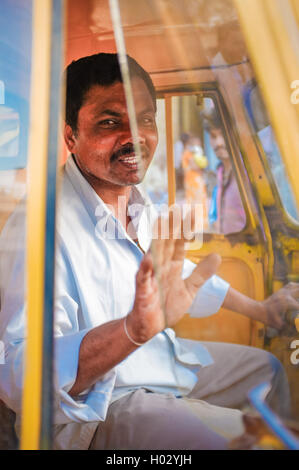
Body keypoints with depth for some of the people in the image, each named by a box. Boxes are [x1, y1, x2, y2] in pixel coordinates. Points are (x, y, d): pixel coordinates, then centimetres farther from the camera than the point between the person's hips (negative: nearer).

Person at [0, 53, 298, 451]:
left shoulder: (139, 204, 2)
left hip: (170, 361, 9)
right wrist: (134, 329, -52)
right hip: (100, 407, -9)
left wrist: (258, 308, 22)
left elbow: (179, 274, 18)